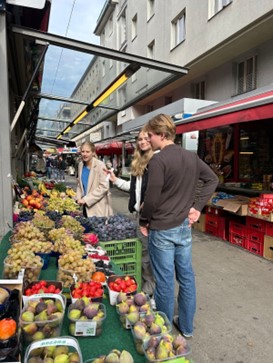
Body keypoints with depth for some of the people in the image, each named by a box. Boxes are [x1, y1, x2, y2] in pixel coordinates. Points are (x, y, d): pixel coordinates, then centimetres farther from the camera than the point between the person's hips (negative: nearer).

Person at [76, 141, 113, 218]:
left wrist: (86, 199, -18)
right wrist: (79, 197, -2)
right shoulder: (81, 164, 5)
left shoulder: (100, 165, -14)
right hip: (86, 206, 6)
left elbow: (104, 187, -19)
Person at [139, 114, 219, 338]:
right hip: (185, 227, 7)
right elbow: (212, 179, 12)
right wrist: (197, 207, 7)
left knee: (165, 281, 8)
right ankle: (187, 327, 35)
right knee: (187, 277, 17)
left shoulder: (158, 160, -18)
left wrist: (144, 222, -3)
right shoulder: (192, 157, 5)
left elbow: (152, 198, -19)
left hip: (162, 229, -7)